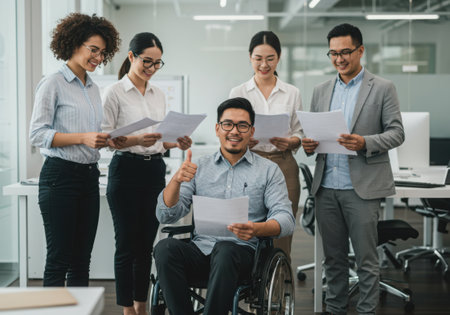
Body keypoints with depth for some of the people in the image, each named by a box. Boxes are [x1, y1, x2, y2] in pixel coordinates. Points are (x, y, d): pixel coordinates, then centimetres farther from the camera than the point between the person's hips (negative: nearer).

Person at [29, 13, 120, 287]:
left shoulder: (94, 89, 17)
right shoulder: (53, 84, -5)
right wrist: (82, 138, -20)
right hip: (61, 175, -7)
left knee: (82, 259, 9)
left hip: (89, 176, 7)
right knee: (59, 258, -3)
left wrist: (104, 139, 0)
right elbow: (37, 134, -12)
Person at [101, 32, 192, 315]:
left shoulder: (159, 95, 14)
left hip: (155, 171, 6)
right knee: (127, 245, -1)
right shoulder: (116, 93, -5)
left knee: (147, 244, 10)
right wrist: (136, 140, -25)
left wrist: (177, 143, -2)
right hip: (127, 170, -6)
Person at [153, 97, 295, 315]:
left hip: (241, 251, -2)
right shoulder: (199, 167, 14)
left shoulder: (268, 170, 10)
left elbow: (286, 219, -2)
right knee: (165, 248, -29)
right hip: (200, 249, 2)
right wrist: (176, 180, -13)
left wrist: (257, 229, -24)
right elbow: (165, 215, 6)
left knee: (224, 252, -36)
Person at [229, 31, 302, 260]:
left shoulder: (292, 93, 10)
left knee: (280, 239, -2)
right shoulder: (238, 93, 7)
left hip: (283, 166, 1)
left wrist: (289, 142, -11)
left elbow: (299, 133, 12)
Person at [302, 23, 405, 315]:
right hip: (327, 187, 4)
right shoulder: (321, 91, 14)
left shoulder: (382, 88, 0)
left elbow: (397, 133, -3)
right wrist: (308, 144, -6)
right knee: (333, 258, 12)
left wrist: (365, 143, -20)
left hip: (362, 187, -4)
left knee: (366, 260, 1)